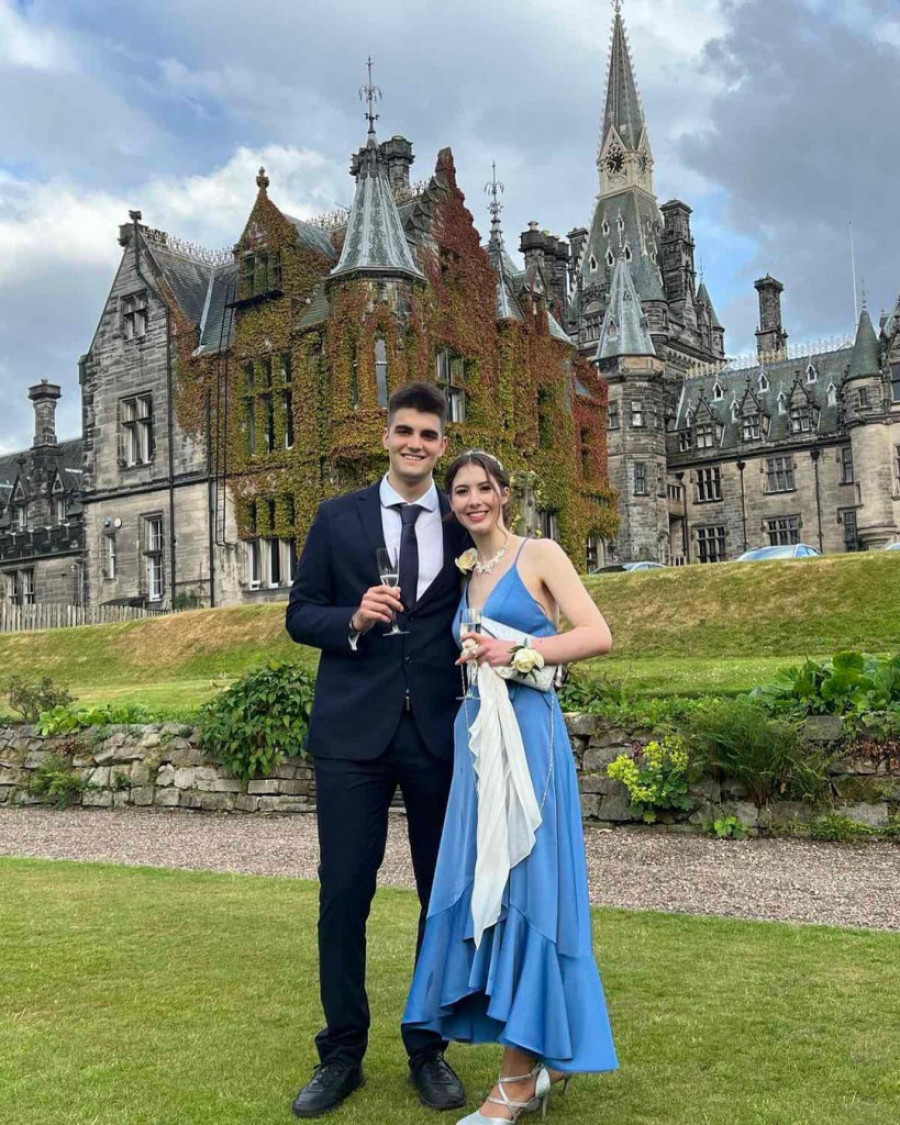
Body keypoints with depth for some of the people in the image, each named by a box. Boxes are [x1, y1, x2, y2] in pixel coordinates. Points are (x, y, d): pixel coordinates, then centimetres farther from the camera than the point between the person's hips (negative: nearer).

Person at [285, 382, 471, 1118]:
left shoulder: (464, 524, 8)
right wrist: (353, 619, -14)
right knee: (343, 893, 2)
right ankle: (342, 1054, 20)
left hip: (440, 731, 1)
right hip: (354, 730, -1)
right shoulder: (338, 519, 7)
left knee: (444, 894, 8)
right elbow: (300, 614, 5)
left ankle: (429, 1050, 26)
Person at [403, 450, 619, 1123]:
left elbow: (598, 636, -10)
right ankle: (548, 1055, 21)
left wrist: (516, 652, -15)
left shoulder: (540, 555, 0)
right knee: (483, 885, 6)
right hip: (478, 736, 7)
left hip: (528, 733, -7)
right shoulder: (465, 574, 18)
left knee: (522, 884, -5)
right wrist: (474, 658, 4)